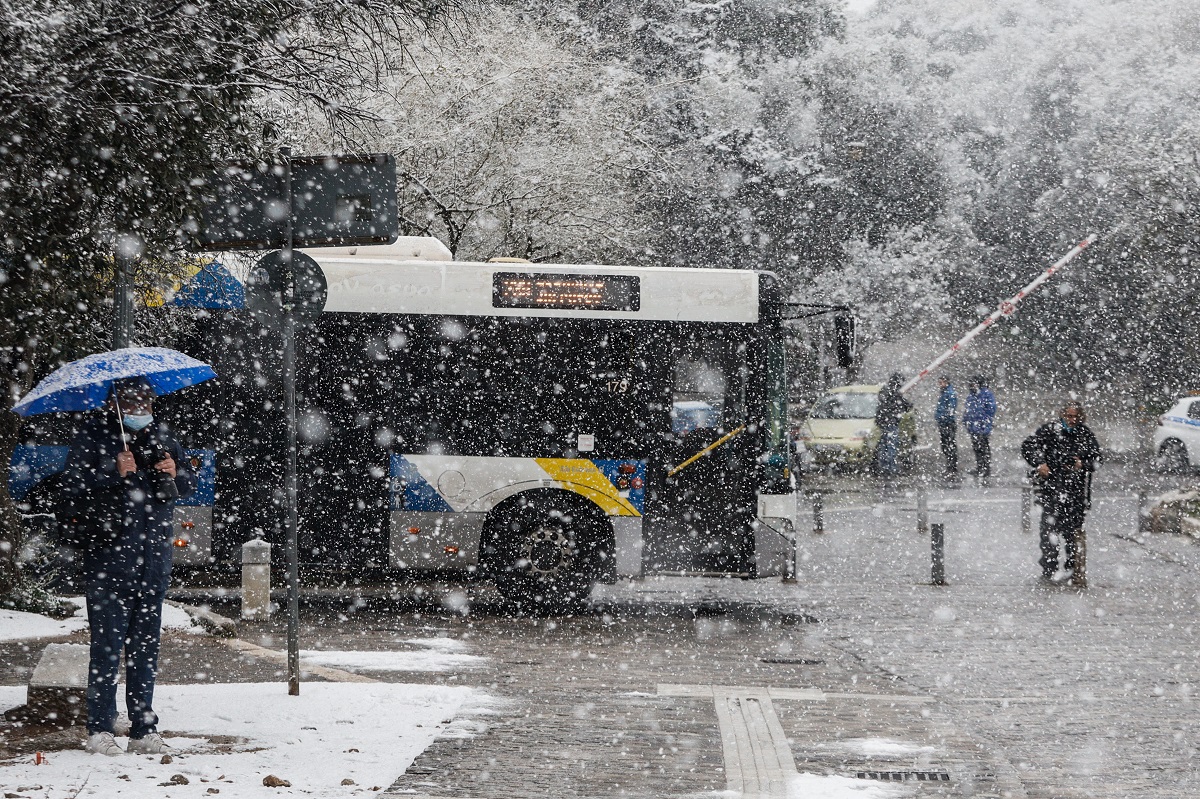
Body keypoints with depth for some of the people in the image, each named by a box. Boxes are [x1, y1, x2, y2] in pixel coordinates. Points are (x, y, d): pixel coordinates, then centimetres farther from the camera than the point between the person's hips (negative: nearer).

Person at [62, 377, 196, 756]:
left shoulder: (160, 436, 15)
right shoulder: (94, 434, 1)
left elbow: (189, 483, 18)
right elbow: (73, 481, -9)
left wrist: (176, 474, -4)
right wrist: (114, 474, -21)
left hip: (155, 553, 5)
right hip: (108, 551, -5)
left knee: (147, 643, 7)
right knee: (108, 642, -6)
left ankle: (144, 729, 12)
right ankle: (99, 728, -2)